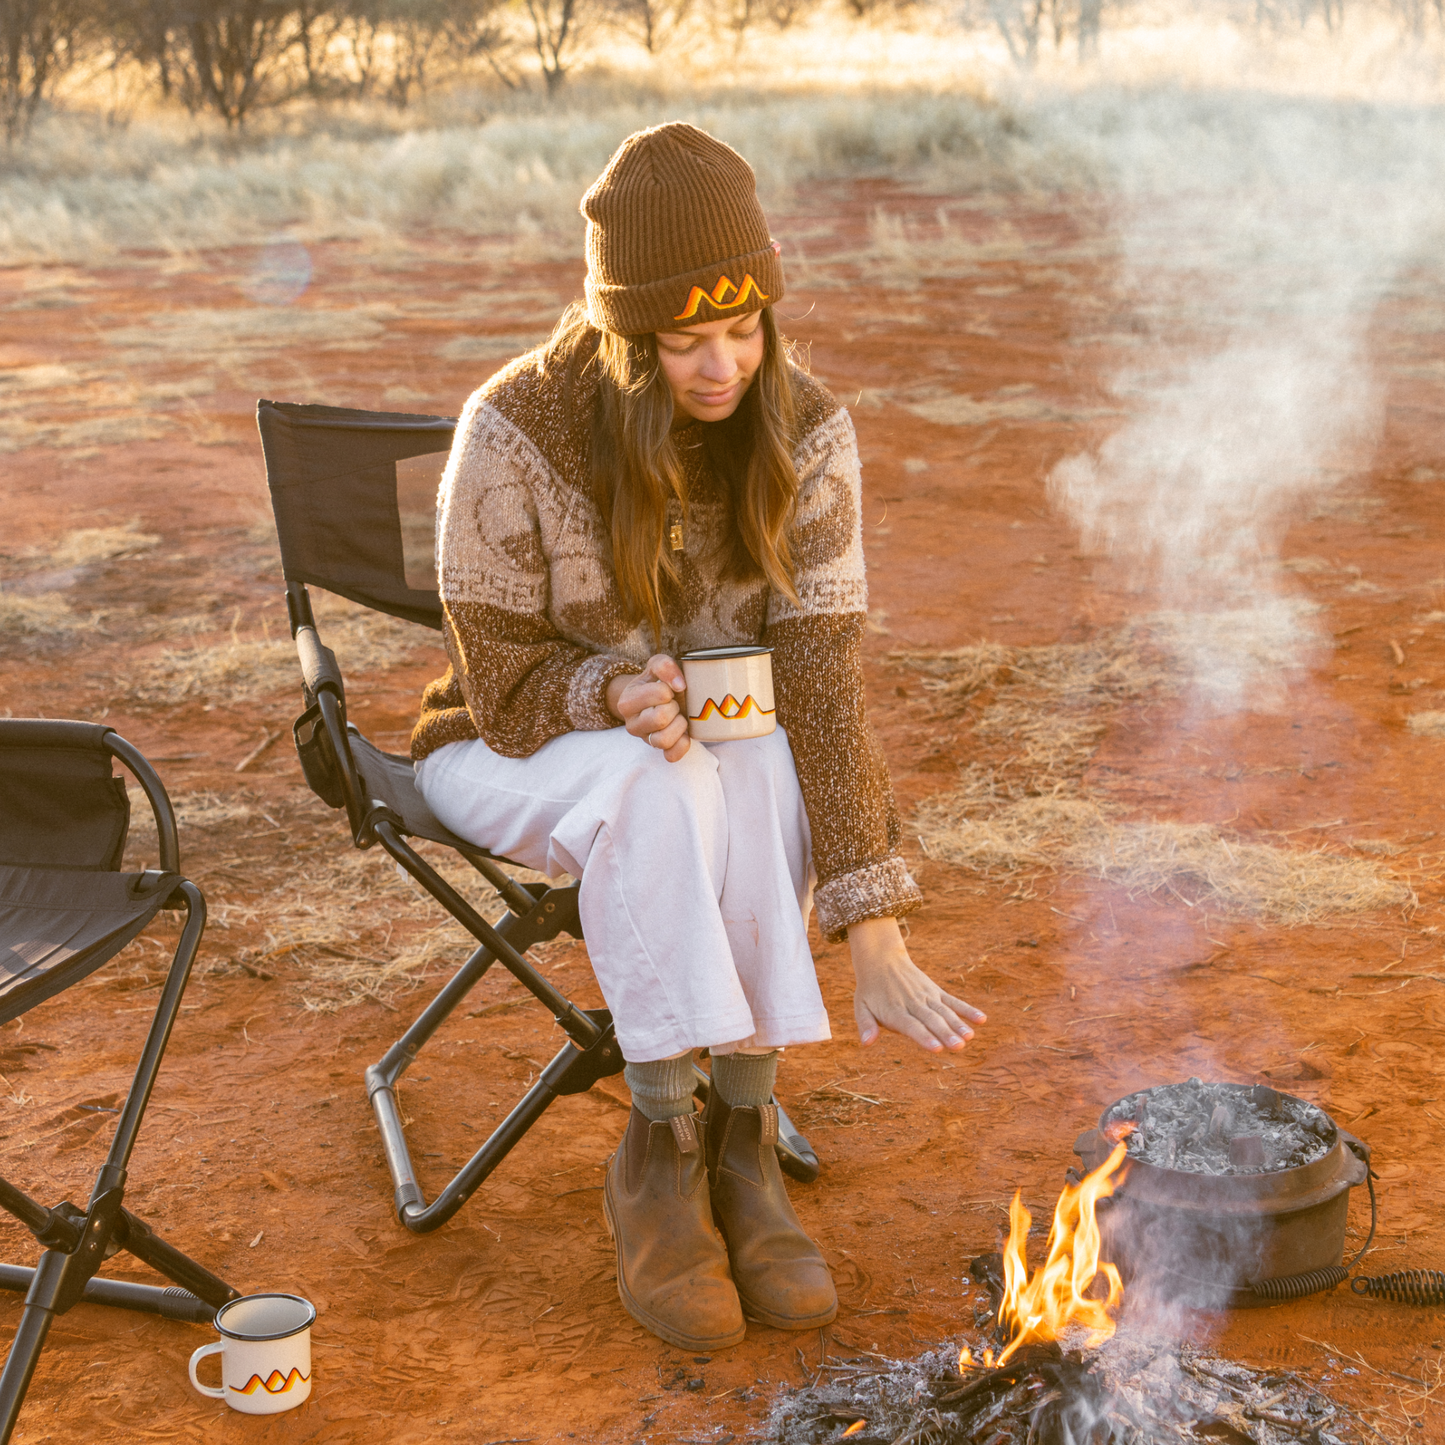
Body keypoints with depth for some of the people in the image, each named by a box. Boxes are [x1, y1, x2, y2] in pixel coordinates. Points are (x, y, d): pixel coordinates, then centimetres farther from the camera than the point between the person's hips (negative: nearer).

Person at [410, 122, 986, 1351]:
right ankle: (660, 1151, -25)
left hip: (729, 751, 3)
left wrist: (876, 938, -29)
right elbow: (505, 682, -13)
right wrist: (616, 697, -37)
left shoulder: (805, 434, -15)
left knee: (769, 769, -34)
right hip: (519, 752, -2)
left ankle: (742, 1137, -23)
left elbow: (822, 677, -20)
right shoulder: (518, 431, -23)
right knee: (655, 785, -37)